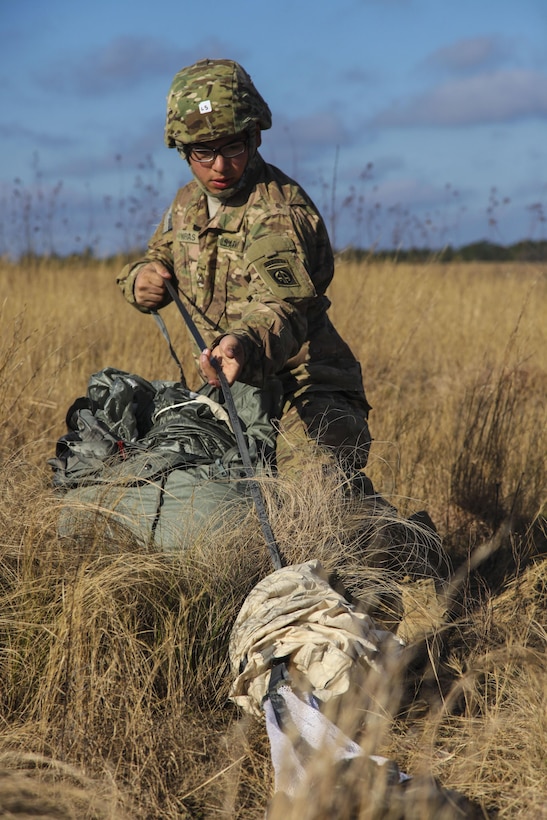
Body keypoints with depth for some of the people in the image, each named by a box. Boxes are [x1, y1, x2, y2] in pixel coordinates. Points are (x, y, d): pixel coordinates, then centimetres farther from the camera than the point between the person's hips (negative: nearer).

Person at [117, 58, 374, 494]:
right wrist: (141, 279, 0)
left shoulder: (280, 209, -18)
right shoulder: (188, 204, 8)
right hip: (231, 391, 8)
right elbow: (159, 258, 26)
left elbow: (283, 306, -34)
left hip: (306, 391, -8)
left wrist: (245, 344, -56)